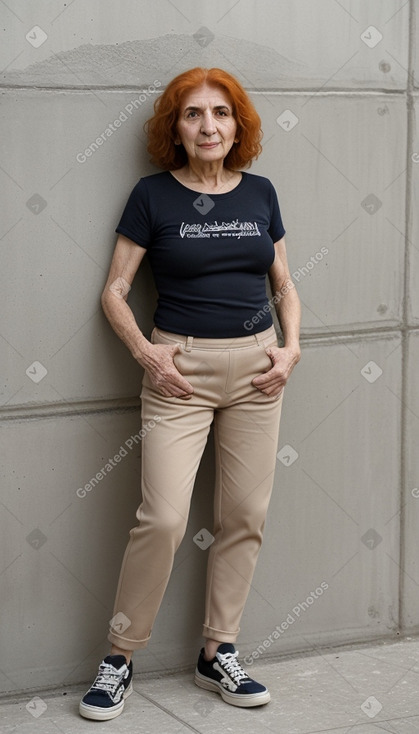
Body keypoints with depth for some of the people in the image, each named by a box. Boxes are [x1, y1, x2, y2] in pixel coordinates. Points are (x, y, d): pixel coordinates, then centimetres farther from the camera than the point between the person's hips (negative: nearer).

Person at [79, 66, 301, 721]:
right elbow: (115, 290, 0)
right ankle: (120, 657, 4)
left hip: (255, 366, 4)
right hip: (181, 367, -4)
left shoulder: (260, 193, 8)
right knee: (163, 519, -12)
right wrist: (145, 352, -13)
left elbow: (284, 285, 15)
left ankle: (218, 654, 19)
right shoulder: (154, 195, -2)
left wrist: (291, 349, 1)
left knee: (246, 516, 5)